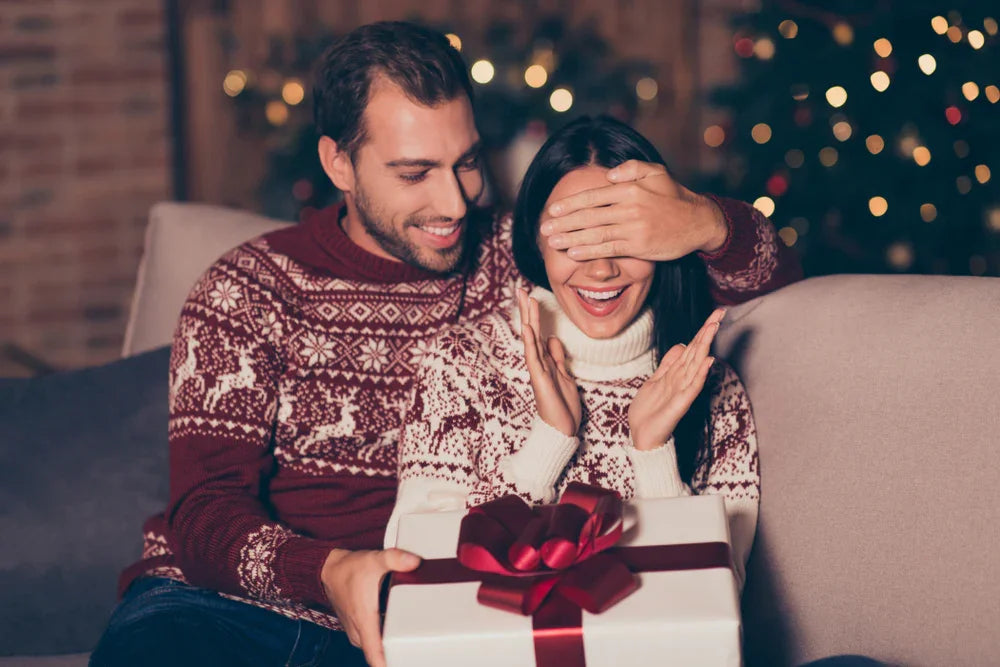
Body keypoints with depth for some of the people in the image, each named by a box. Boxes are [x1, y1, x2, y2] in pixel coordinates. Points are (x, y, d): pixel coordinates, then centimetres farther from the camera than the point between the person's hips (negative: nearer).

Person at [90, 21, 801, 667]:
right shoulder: (250, 291, 2)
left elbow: (770, 267, 6)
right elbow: (204, 513, -7)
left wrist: (704, 225, -20)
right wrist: (330, 571, -30)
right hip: (227, 604, -3)